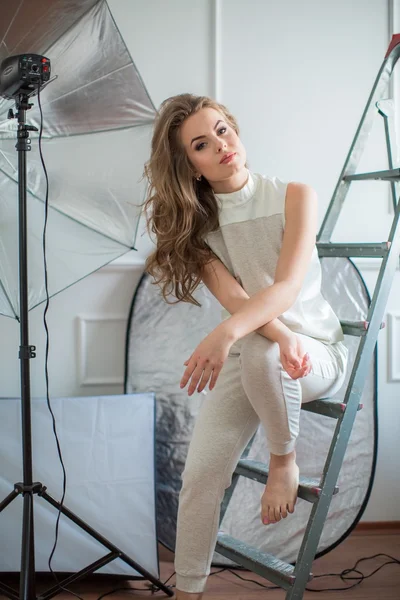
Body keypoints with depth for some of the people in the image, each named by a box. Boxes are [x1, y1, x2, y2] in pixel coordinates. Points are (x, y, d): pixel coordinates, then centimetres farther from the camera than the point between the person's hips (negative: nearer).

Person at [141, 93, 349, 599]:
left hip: (317, 351, -3)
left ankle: (284, 459, -11)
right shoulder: (195, 223, -2)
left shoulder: (294, 197, -10)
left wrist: (226, 333, -42)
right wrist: (282, 336, -36)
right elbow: (232, 296, -16)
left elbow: (288, 287, -23)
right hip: (243, 357, 3)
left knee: (259, 355, -38)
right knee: (200, 477, -11)